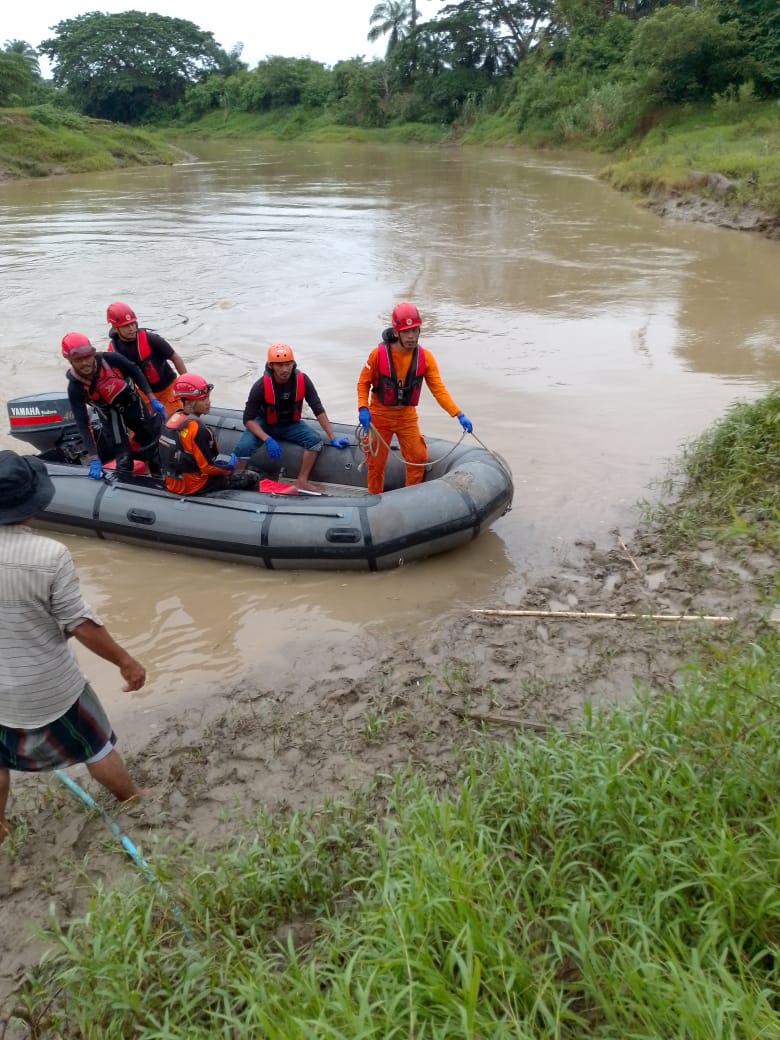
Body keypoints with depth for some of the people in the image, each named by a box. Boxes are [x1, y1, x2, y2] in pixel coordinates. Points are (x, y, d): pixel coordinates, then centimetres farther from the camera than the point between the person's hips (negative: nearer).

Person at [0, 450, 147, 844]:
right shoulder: (50, 555, -27)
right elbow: (80, 624, -22)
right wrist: (126, 661, -9)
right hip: (48, 687, -3)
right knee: (95, 745, 22)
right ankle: (131, 798, 44)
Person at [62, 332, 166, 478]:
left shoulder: (109, 358, -23)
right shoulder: (75, 388, -24)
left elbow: (135, 371, -5)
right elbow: (82, 423, -24)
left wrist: (152, 399, -8)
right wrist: (93, 458, -28)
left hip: (133, 403, 2)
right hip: (110, 415, -2)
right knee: (123, 461, -8)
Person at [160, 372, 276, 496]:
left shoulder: (172, 418, 1)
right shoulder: (197, 429, -26)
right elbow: (208, 467, -21)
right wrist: (229, 465, -3)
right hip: (194, 485, -9)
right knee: (251, 477, -3)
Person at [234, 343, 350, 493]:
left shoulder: (302, 380, -20)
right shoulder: (262, 385, -26)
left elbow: (319, 410, -13)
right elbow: (248, 419, -22)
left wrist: (332, 438, -15)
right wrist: (267, 439, -37)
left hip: (290, 424, 3)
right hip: (264, 424, -3)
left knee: (315, 439, -22)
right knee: (244, 447, -29)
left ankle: (302, 481, -12)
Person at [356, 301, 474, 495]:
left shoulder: (425, 357, -12)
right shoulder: (379, 353, -19)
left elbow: (438, 388, -13)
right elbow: (364, 382, -8)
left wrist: (458, 415, -22)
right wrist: (363, 408, -23)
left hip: (407, 415, 2)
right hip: (379, 414, -2)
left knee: (418, 458, 3)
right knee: (376, 462, 6)